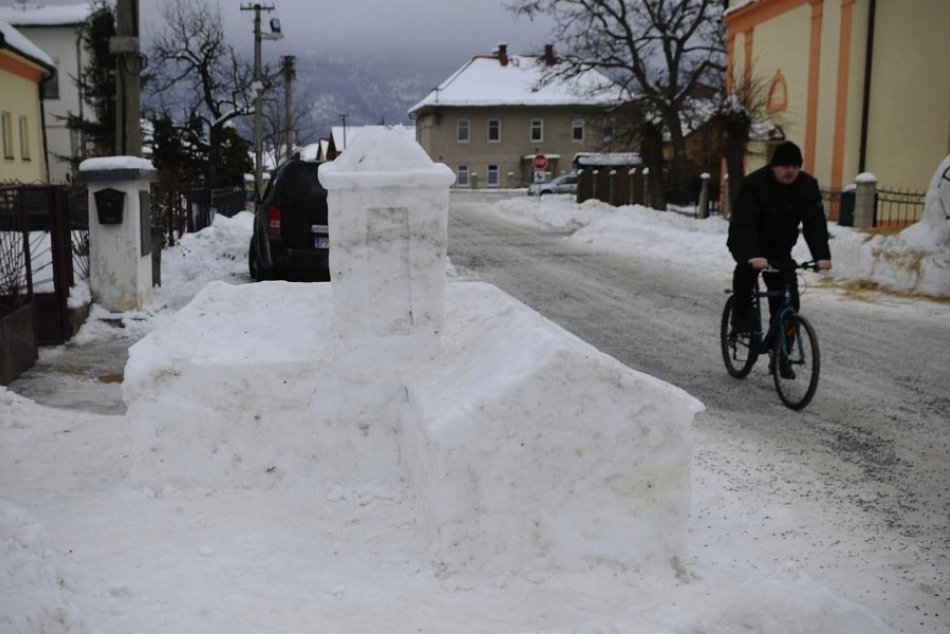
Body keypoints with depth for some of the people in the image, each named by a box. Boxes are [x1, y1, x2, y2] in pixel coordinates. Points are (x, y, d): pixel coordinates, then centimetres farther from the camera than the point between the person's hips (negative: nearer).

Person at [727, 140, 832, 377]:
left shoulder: (807, 185, -9)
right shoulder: (753, 184, -23)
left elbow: (815, 223, -16)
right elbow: (744, 224, -33)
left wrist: (822, 256, -31)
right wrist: (753, 256, -48)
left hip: (780, 250, 4)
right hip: (747, 245, -4)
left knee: (788, 302, -5)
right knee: (747, 267, -38)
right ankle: (740, 318, -18)